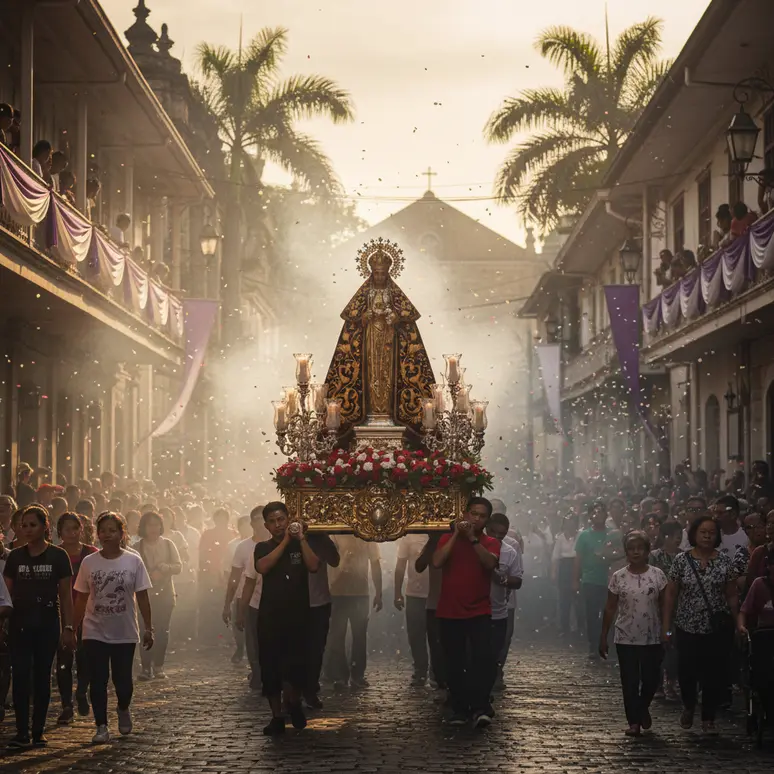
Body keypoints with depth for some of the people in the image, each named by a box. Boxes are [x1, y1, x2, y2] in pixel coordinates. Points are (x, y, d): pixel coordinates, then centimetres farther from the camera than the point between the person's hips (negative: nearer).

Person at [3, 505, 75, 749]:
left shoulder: (57, 556, -1)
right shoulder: (15, 556, 6)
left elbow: (65, 594, 0)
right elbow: (7, 592, 8)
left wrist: (68, 627, -4)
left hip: (47, 623, -2)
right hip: (20, 623, 2)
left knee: (42, 677, 3)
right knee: (20, 677, -5)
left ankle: (38, 732, 10)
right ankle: (22, 734, -4)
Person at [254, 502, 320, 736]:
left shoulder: (300, 544, 7)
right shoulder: (263, 547, 7)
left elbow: (314, 566, -10)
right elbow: (262, 567, -14)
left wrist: (301, 538, -12)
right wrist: (285, 541, -13)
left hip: (298, 615, -1)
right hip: (270, 617, 1)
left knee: (296, 666, -10)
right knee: (270, 667, 0)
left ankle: (294, 703, 19)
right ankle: (277, 717, 12)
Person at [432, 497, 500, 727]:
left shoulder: (490, 543, 5)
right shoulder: (448, 539, 6)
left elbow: (489, 563, -16)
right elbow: (437, 562, -12)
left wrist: (472, 538, -21)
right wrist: (456, 535, -13)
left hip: (479, 613, -1)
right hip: (449, 613, 1)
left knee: (483, 658, -17)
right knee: (455, 664, 4)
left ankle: (480, 708, -16)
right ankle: (459, 709, 12)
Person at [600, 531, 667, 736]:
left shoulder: (657, 575, -3)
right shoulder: (618, 577, -2)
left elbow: (664, 606, 1)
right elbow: (610, 609, 2)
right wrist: (603, 636, 0)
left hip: (652, 638, 0)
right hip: (626, 639, 0)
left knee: (651, 679, 4)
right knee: (629, 681, 2)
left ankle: (643, 708, 33)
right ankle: (634, 721, 12)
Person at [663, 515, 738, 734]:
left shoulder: (724, 561, 1)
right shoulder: (681, 560, -1)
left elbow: (731, 596, 5)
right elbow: (671, 595, 2)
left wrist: (737, 623, 1)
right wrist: (666, 626, -1)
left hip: (718, 628, 1)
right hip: (688, 627, -1)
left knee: (714, 674, 2)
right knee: (687, 672, -1)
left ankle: (708, 718, 18)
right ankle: (689, 706, 30)